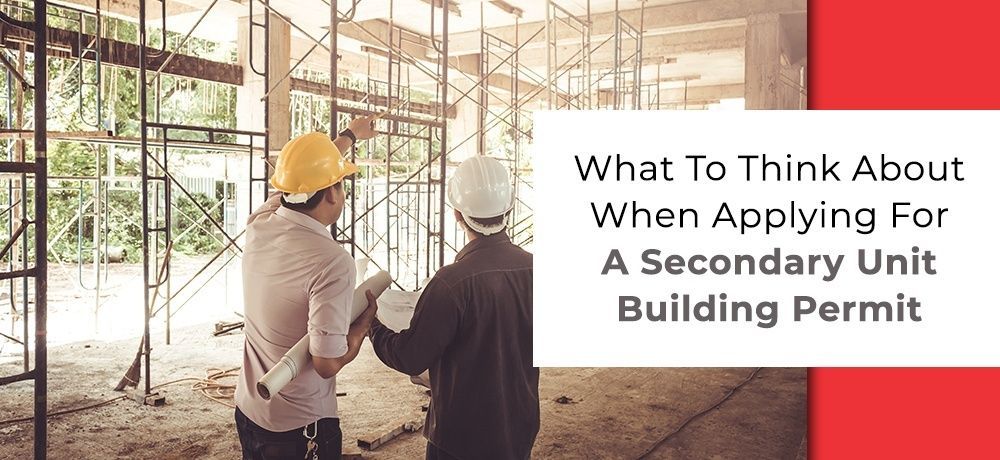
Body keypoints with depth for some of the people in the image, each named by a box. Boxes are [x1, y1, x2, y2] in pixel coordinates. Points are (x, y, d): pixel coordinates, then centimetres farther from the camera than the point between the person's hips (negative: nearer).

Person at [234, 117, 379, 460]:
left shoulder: (258, 225, -7)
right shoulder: (332, 262, -27)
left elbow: (303, 177, 12)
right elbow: (328, 363, -26)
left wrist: (350, 135, 27)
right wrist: (365, 319, -8)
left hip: (247, 409, 7)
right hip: (299, 427, -6)